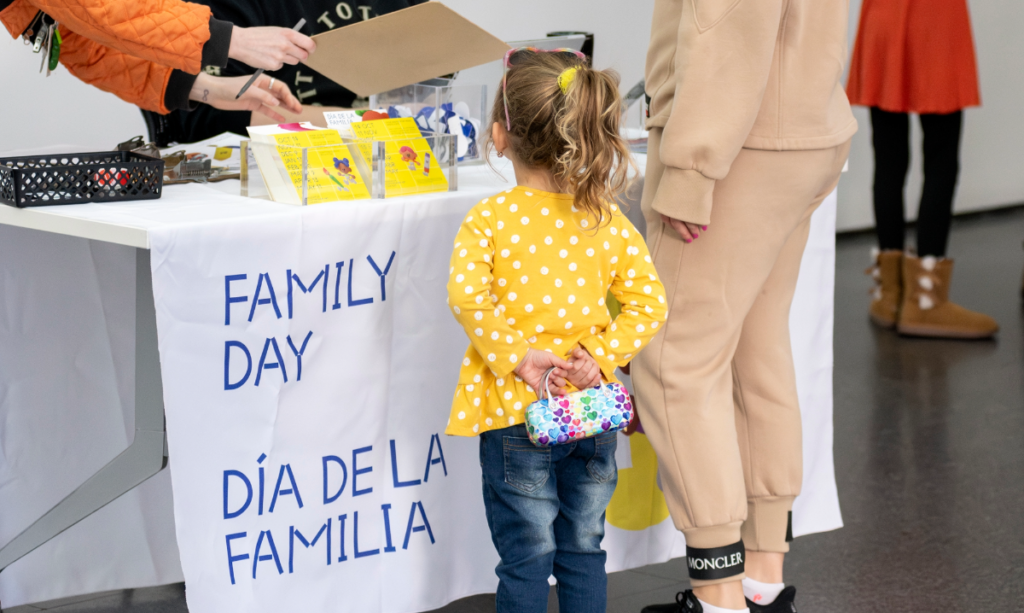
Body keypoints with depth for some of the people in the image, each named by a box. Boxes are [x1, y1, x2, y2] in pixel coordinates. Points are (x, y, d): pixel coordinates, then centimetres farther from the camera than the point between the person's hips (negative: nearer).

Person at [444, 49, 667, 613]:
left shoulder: (489, 220, -10)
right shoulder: (607, 221, 0)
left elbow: (468, 296, -25)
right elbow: (648, 303, -5)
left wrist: (517, 357, -18)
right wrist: (600, 354, -7)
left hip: (516, 417, -3)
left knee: (526, 559, 6)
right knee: (583, 551, 16)